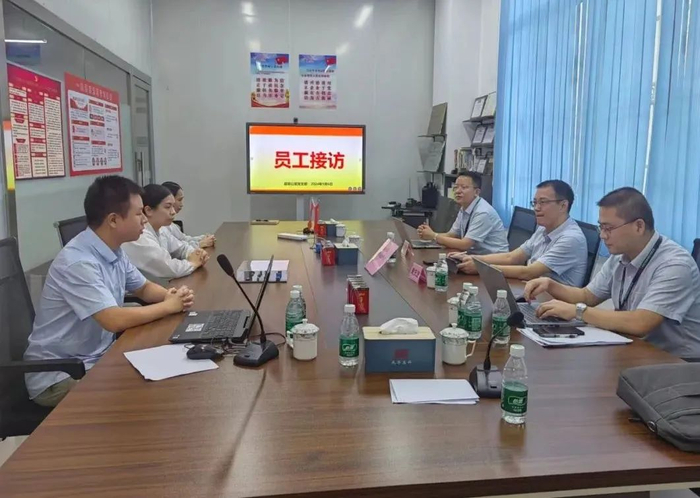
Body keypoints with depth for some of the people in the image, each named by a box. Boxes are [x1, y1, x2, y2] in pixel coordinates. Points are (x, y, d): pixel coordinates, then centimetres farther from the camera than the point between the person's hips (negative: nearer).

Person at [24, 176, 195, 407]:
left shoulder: (114, 252, 1)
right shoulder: (78, 262, -27)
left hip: (98, 358, 8)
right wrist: (168, 306, -19)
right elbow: (115, 320, -33)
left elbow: (144, 288, 15)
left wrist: (169, 295, -7)